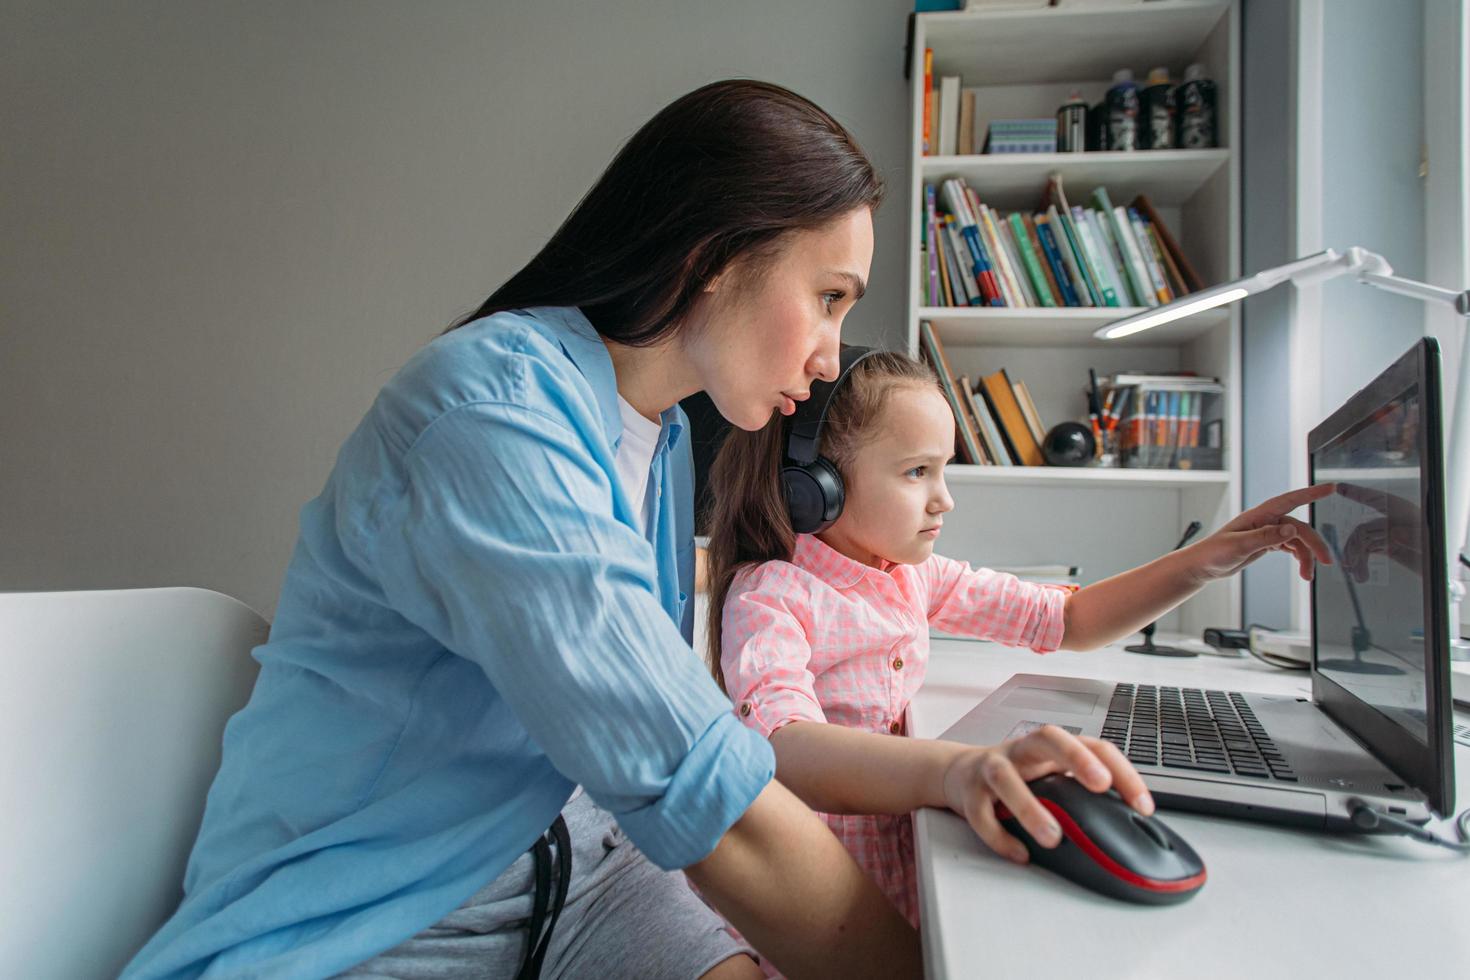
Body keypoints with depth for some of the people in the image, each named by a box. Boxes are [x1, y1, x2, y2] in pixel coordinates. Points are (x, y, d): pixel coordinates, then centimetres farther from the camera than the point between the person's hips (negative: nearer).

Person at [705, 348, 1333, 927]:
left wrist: (1203, 562, 0)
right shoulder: (768, 593, -17)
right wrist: (957, 771, -53)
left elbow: (1066, 619, 12)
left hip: (908, 888, 6)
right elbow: (784, 750, -36)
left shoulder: (916, 576, 6)